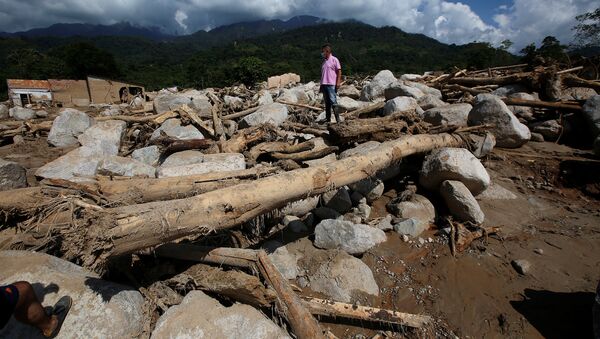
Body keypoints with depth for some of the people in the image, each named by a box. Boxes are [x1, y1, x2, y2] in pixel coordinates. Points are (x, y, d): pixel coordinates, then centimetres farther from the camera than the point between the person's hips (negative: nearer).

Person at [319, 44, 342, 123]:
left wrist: (338, 83, -13)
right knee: (327, 103, 7)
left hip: (331, 84, -7)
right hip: (324, 84, 7)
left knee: (333, 102, -11)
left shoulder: (334, 60, -1)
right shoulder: (324, 61, 19)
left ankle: (338, 119, -8)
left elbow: (339, 72, -4)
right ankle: (328, 120, 12)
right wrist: (321, 85, 16)